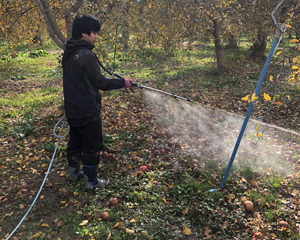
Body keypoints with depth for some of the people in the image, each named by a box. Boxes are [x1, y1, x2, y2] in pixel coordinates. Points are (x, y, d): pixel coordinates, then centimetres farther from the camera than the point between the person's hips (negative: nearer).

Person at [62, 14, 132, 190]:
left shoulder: (69, 53, 6)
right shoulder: (87, 55, -21)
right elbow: (99, 82, -17)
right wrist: (122, 83, -6)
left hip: (72, 109, 9)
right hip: (88, 111, -9)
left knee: (75, 142, 22)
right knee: (92, 146, 6)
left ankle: (74, 172, 39)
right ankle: (91, 181, 19)